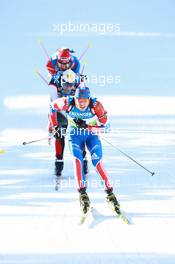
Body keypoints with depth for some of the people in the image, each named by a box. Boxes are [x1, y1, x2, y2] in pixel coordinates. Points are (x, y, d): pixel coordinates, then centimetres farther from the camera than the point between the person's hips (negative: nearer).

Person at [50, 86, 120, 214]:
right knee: (77, 159, -21)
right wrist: (54, 125, 2)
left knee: (97, 162, -16)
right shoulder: (68, 103, -22)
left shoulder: (95, 105, -26)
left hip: (92, 133, -1)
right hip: (75, 134, 1)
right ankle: (82, 193, -20)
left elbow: (104, 124, -19)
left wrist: (86, 126, -29)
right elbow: (54, 106, -1)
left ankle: (109, 192, -6)